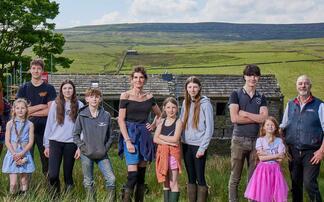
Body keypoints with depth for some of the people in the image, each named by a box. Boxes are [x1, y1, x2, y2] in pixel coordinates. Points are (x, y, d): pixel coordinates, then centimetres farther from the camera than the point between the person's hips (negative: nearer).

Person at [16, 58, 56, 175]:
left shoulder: (49, 89, 3)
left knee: (46, 157, 2)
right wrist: (40, 106, -7)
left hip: (44, 128, -1)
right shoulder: (23, 89, 8)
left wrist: (31, 111, -6)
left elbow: (50, 111, -7)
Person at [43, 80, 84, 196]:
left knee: (68, 174, 6)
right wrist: (47, 145, 7)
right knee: (53, 175, -7)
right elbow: (49, 124, 9)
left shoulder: (79, 105, 3)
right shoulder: (55, 104, 7)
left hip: (71, 143, 0)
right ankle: (55, 194, 15)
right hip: (55, 142, 1)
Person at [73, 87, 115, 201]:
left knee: (111, 179, -9)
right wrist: (83, 147, -7)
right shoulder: (82, 115, -2)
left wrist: (105, 148, -4)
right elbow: (76, 134, 3)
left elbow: (110, 136, 6)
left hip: (102, 155, 1)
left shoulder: (106, 116, 0)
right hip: (86, 155, -1)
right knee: (88, 182, 7)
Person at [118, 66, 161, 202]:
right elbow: (121, 120, -8)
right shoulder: (125, 96, -3)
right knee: (132, 174, -14)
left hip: (144, 135, 5)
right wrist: (127, 141, -15)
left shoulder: (149, 97, 9)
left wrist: (153, 125, 7)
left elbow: (159, 114, 25)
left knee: (142, 174, 8)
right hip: (130, 135, -4)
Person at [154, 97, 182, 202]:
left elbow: (175, 139, -16)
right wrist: (168, 142, -14)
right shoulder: (162, 122, 10)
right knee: (165, 183, 11)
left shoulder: (178, 122, -4)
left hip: (173, 153, -5)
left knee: (173, 183, -2)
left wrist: (161, 136, -5)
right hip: (162, 153, 5)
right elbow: (155, 139, 0)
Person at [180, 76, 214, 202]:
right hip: (186, 145, 5)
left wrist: (202, 148, -13)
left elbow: (209, 128, -9)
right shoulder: (185, 103, 8)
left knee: (200, 177, -1)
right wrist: (181, 141, 4)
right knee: (191, 177, 11)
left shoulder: (205, 103, -7)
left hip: (198, 146, -5)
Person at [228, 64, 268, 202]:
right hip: (239, 140, -3)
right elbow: (234, 118, -12)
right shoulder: (236, 95, 3)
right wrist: (256, 118, -6)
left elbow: (265, 118, -3)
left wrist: (245, 114, -9)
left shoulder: (261, 98, 13)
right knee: (235, 178, 1)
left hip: (256, 140, 3)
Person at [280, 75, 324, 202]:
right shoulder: (290, 105, 11)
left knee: (309, 183, -14)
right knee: (295, 184, 10)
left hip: (311, 153, -4)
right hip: (293, 151, 4)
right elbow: (283, 126, 16)